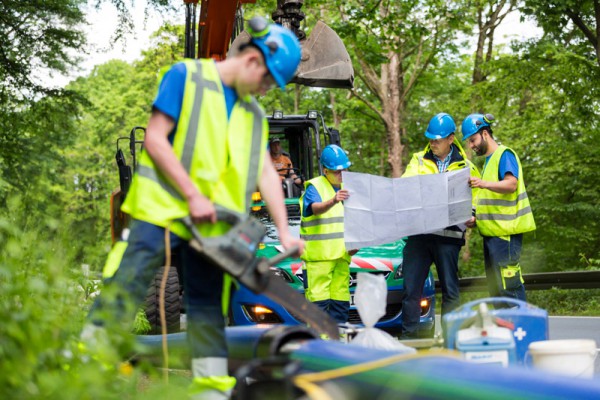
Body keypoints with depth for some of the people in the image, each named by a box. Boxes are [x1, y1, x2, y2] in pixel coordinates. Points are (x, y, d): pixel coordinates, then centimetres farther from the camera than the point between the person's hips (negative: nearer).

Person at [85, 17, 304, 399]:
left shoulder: (254, 113, 15)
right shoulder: (186, 76, -3)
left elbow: (266, 172, 13)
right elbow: (155, 139, -9)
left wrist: (284, 231, 3)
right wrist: (193, 196, -15)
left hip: (212, 224, 6)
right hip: (163, 207, -6)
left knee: (208, 303, 7)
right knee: (126, 287, -10)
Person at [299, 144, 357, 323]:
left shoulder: (346, 188, 18)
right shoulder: (314, 187, -5)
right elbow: (315, 208, -26)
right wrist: (333, 201, -46)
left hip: (341, 255, 7)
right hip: (317, 255, -7)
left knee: (341, 300, 8)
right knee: (318, 299, -10)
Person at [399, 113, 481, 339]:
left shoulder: (465, 167, 11)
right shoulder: (418, 161, 14)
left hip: (448, 234, -1)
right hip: (418, 231, 1)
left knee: (450, 288, 3)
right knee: (411, 286, 0)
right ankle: (409, 333, 7)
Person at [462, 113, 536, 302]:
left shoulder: (504, 154, -7)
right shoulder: (489, 159, 23)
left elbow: (511, 184, -22)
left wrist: (485, 184, -38)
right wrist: (477, 219, 16)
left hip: (505, 231, -10)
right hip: (492, 231, 10)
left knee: (509, 284, -13)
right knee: (495, 287, 11)